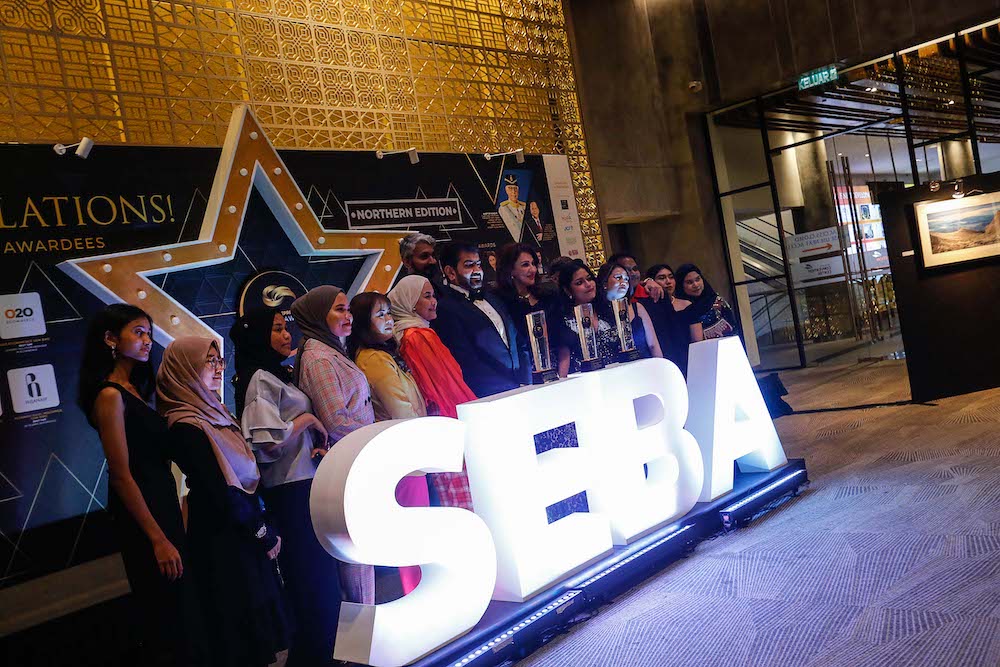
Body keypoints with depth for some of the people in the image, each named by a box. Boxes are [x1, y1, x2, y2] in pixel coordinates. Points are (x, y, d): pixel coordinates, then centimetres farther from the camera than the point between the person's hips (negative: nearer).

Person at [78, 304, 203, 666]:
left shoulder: (135, 390, 9)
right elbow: (121, 476, -19)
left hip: (163, 502, 9)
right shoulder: (110, 395, -17)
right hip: (141, 513, -8)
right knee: (166, 610, 4)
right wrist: (158, 539, -19)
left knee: (178, 605, 19)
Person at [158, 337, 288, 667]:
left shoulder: (214, 413, 8)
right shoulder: (187, 427, -19)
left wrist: (266, 526, 5)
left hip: (244, 533, 8)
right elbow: (221, 493, -20)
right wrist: (264, 533, -10)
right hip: (224, 540, -8)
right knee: (241, 621, 4)